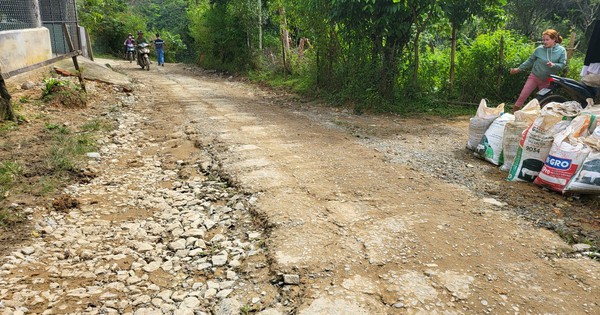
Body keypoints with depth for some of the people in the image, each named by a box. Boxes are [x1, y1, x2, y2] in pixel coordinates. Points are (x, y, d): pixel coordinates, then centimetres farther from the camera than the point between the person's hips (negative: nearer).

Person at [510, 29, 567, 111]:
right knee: (522, 97, -9)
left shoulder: (561, 50, -6)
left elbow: (562, 65, -9)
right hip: (534, 77, 0)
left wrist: (553, 65, -28)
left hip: (547, 81, 1)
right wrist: (519, 69, 4)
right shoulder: (539, 49, -6)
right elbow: (530, 61, 5)